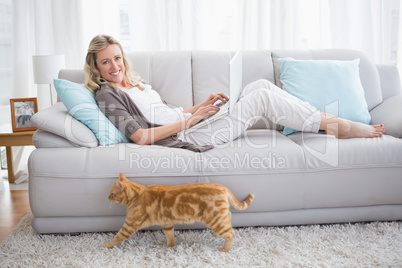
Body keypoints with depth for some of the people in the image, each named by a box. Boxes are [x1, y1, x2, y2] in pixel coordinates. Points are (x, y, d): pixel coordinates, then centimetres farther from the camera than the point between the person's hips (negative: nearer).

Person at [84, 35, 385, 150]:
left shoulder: (136, 82, 19)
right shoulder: (107, 94, -6)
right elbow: (141, 136, -17)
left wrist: (200, 105, 4)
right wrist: (188, 119, -16)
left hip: (190, 124, 9)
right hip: (185, 137, -8)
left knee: (261, 85, -3)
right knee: (263, 97, -15)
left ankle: (332, 121, 1)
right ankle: (335, 125, -4)